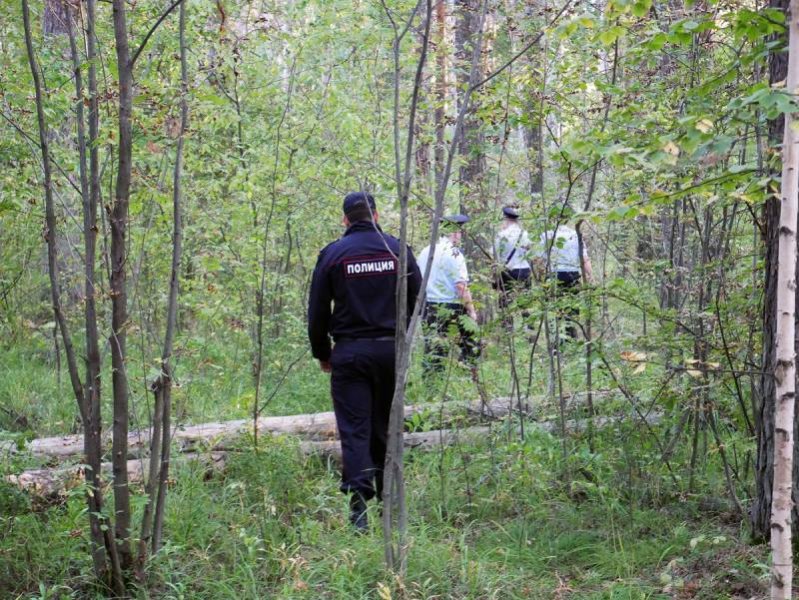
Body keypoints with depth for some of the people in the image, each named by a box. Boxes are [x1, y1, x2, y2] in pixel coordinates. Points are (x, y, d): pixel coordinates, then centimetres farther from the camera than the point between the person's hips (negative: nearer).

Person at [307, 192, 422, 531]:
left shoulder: (333, 254, -1)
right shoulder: (397, 249, 3)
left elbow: (317, 310, 1)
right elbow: (416, 299, 6)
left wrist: (322, 354, 12)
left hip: (349, 353, -2)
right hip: (391, 350, 2)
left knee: (354, 428, -4)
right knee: (384, 426, 14)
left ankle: (359, 500, -19)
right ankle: (388, 497, 20)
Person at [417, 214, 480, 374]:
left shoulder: (425, 252, 9)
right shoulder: (453, 253, -13)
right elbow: (461, 286, -18)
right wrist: (471, 310, -11)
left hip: (429, 306, 7)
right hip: (452, 307, -7)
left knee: (433, 348, 11)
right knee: (471, 344, 3)